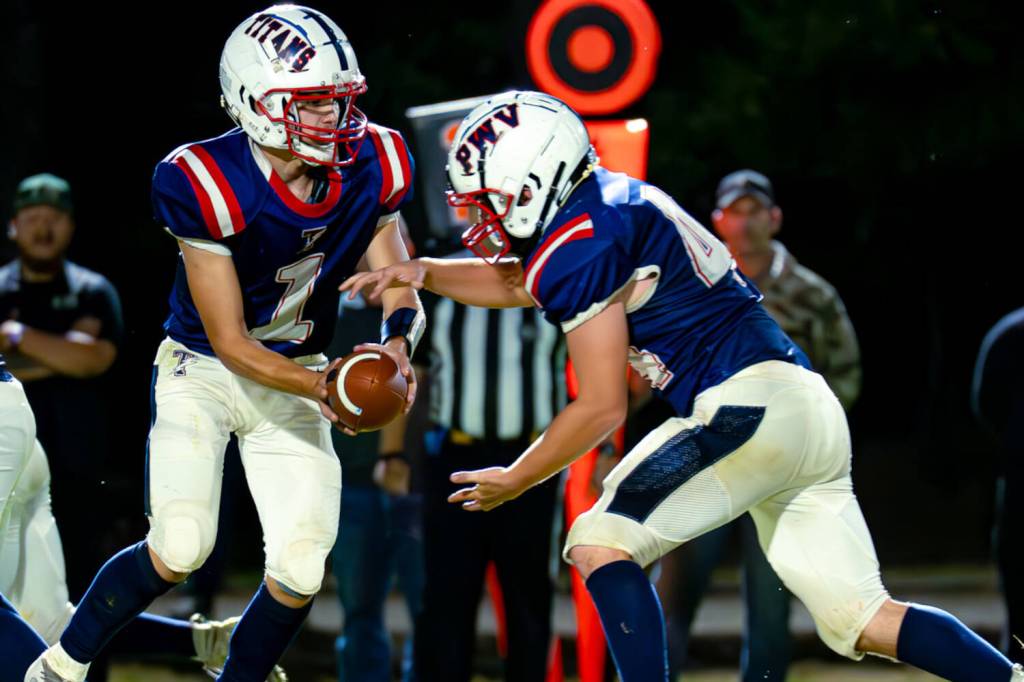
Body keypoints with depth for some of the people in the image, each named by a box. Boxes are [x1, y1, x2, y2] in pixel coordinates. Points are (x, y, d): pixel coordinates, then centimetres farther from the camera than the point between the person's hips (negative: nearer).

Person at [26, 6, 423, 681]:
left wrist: (397, 343, -25)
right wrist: (319, 386, -35)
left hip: (297, 378, 4)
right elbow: (230, 344, -21)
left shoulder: (372, 170, -13)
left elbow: (402, 294, -1)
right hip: (205, 372, -4)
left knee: (300, 572, -6)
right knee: (180, 550, -19)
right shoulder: (209, 187, -27)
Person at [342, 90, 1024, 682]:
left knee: (600, 543, -5)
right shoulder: (619, 204, 19)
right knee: (862, 623, 8)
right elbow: (515, 284, 37)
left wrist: (513, 481, 4)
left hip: (751, 407, -9)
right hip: (813, 414, 9)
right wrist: (421, 272, 25)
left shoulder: (579, 245, -9)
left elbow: (602, 408, -9)